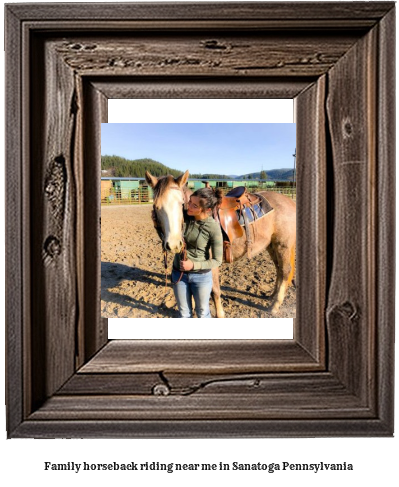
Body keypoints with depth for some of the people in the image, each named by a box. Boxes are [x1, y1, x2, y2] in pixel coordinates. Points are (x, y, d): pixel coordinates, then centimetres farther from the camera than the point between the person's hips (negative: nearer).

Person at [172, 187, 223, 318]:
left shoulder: (213, 228, -20)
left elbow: (217, 260, -13)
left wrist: (194, 265, -25)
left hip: (201, 276, -3)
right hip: (178, 273, 3)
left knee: (202, 312, 20)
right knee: (184, 313, 20)